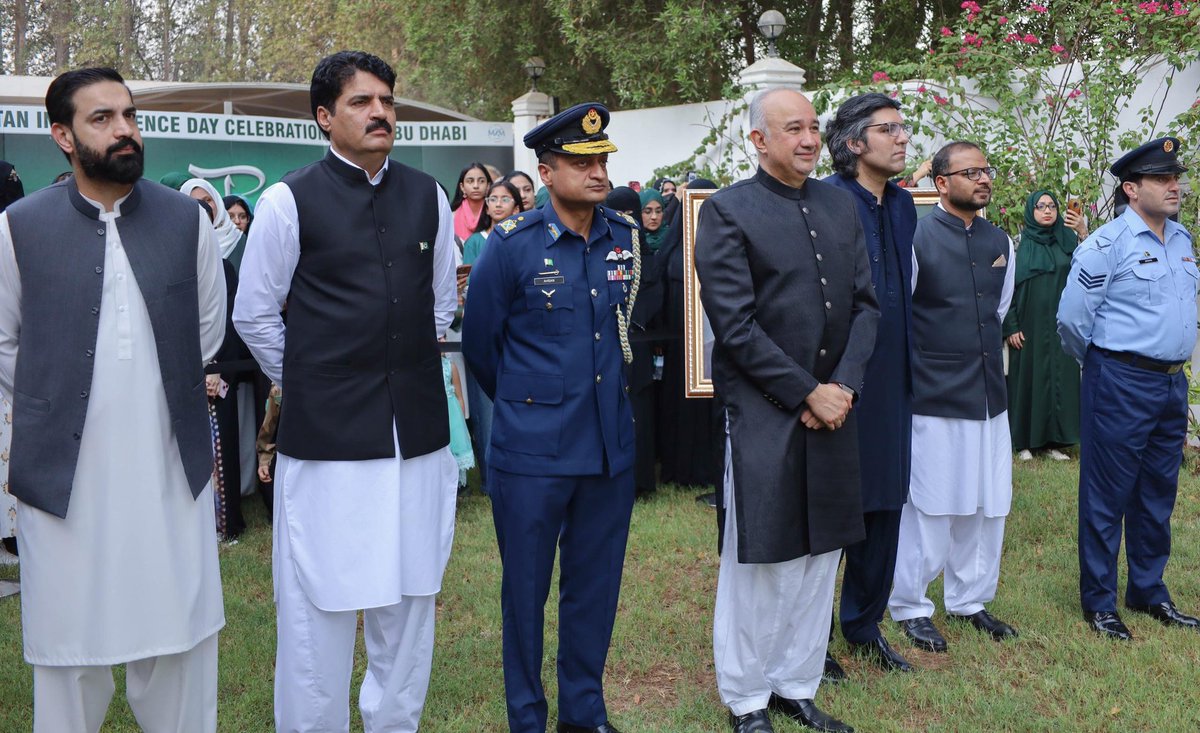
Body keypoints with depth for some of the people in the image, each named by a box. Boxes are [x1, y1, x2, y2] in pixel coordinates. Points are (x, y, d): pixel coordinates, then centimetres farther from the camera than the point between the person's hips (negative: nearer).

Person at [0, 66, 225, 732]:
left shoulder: (187, 219, 3)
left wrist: (164, 395, 11)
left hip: (170, 474, 1)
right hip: (64, 474, -1)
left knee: (178, 650, 9)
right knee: (70, 653, 10)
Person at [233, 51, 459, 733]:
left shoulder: (428, 196, 7)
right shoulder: (290, 201, -4)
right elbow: (254, 314, 3)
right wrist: (307, 385, 7)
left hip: (418, 429, 4)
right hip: (327, 430, -4)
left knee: (410, 596, 12)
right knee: (320, 604, 1)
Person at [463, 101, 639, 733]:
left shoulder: (627, 238, 2)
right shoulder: (512, 244, -10)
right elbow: (479, 342, 2)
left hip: (612, 446, 4)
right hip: (532, 451, -4)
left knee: (596, 586, 14)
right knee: (526, 590, 9)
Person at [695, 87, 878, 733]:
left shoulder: (840, 205, 10)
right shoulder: (728, 211, -8)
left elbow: (865, 303, 8)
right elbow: (735, 324, -14)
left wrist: (843, 387, -6)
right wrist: (807, 394, -13)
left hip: (833, 408, 6)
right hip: (762, 413, -5)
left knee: (818, 558, 12)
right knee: (758, 561, 5)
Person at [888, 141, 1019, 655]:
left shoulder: (1000, 241, 9)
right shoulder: (918, 238, -11)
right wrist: (929, 360, 0)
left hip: (989, 394, 6)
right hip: (935, 398, -6)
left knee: (987, 504, 13)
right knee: (928, 505, 1)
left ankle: (969, 600, 29)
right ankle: (910, 607, 16)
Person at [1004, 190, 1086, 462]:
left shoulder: (1066, 241, 5)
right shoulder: (1020, 246, -1)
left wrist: (1083, 234, -15)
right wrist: (1011, 327, -9)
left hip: (1060, 326, 3)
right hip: (1029, 326, -3)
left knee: (1059, 379, 3)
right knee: (1027, 378, 2)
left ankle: (1054, 440, 10)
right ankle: (1024, 441, 10)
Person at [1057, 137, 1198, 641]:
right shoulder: (1107, 245, -13)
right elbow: (1071, 318, -11)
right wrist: (1102, 363, 4)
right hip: (1121, 385, -7)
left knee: (1158, 494, 15)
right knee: (1107, 495, 1)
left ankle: (1149, 591, 29)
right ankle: (1099, 602, 12)